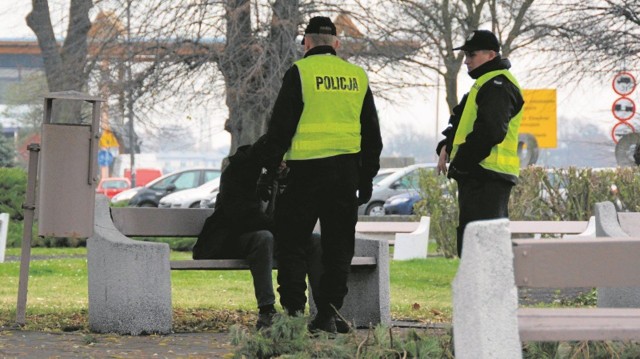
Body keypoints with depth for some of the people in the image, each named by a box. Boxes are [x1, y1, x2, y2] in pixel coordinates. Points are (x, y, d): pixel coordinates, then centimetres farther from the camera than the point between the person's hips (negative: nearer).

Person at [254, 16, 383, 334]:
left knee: (290, 242, 4)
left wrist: (269, 170, -2)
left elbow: (281, 126, -7)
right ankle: (327, 315, 7)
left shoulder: (300, 73, -4)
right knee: (338, 247, 8)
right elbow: (371, 134, 16)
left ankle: (293, 309, -6)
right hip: (347, 171, 4)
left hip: (306, 170, -4)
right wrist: (367, 179, 21)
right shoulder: (358, 76, 11)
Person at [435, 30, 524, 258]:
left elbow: (490, 130, -23)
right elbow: (461, 122, 26)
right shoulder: (485, 83, 24)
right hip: (476, 174, 11)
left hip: (487, 177, -11)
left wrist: (460, 160, -16)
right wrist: (446, 146, 7)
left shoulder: (498, 85, -11)